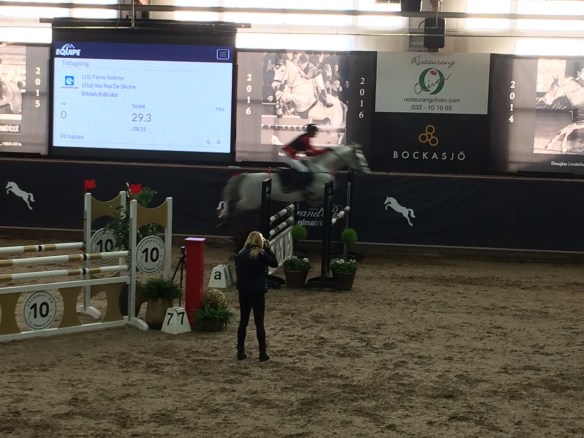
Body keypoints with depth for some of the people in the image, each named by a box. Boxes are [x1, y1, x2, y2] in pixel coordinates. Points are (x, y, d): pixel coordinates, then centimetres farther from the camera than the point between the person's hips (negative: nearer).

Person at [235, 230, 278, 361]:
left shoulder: (240, 255, 2)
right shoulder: (261, 254, -12)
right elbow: (275, 263, 0)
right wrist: (268, 248, 1)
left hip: (243, 292, 4)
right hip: (258, 293, -4)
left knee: (243, 322, 10)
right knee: (259, 323, 3)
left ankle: (240, 352, 11)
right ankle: (263, 353, 6)